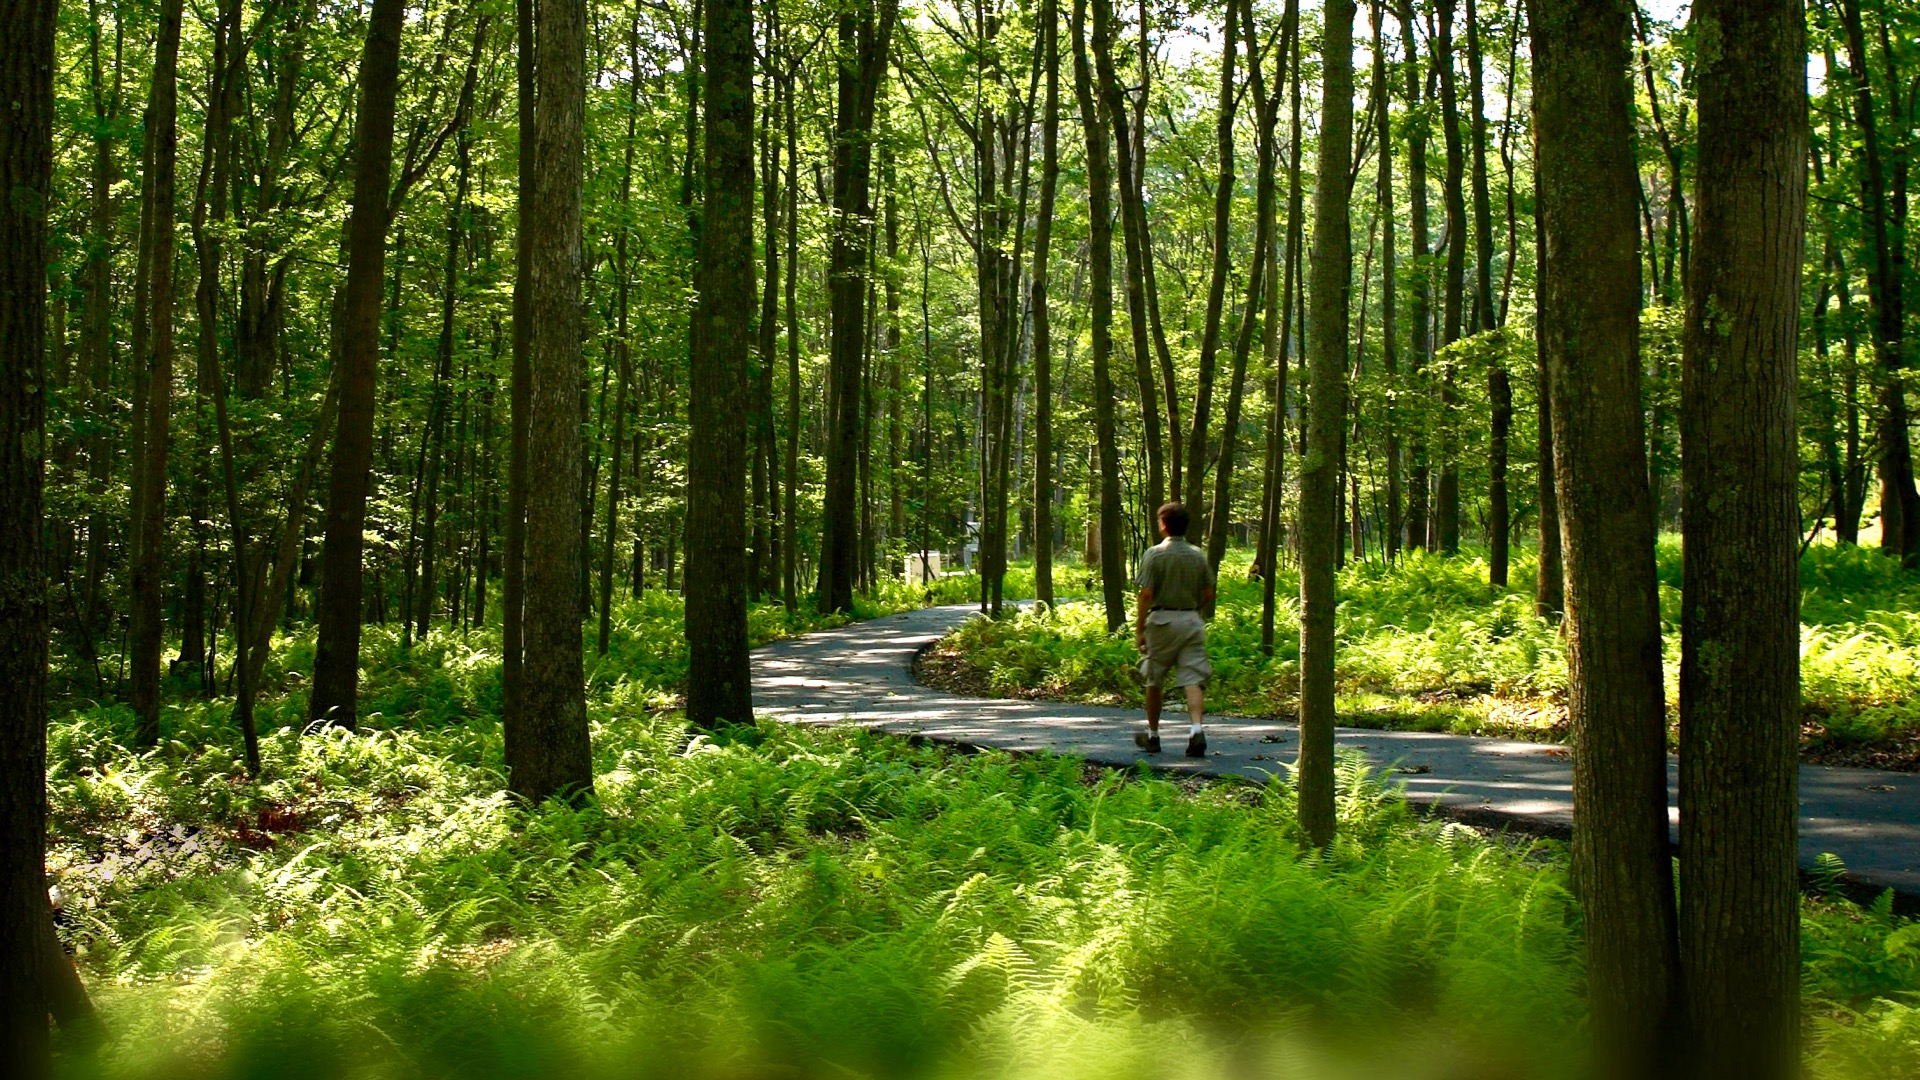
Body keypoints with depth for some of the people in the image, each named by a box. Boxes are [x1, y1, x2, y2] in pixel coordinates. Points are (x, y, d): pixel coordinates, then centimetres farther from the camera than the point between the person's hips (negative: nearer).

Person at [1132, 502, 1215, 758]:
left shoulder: (1154, 554, -7)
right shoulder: (1198, 555, 5)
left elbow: (1146, 594, -11)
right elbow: (1208, 595, 7)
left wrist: (1139, 629, -7)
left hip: (1161, 621, -3)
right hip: (1192, 621, 3)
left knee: (1155, 681, 11)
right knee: (1193, 680, -3)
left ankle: (1153, 736, 22)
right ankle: (1197, 729, -22)